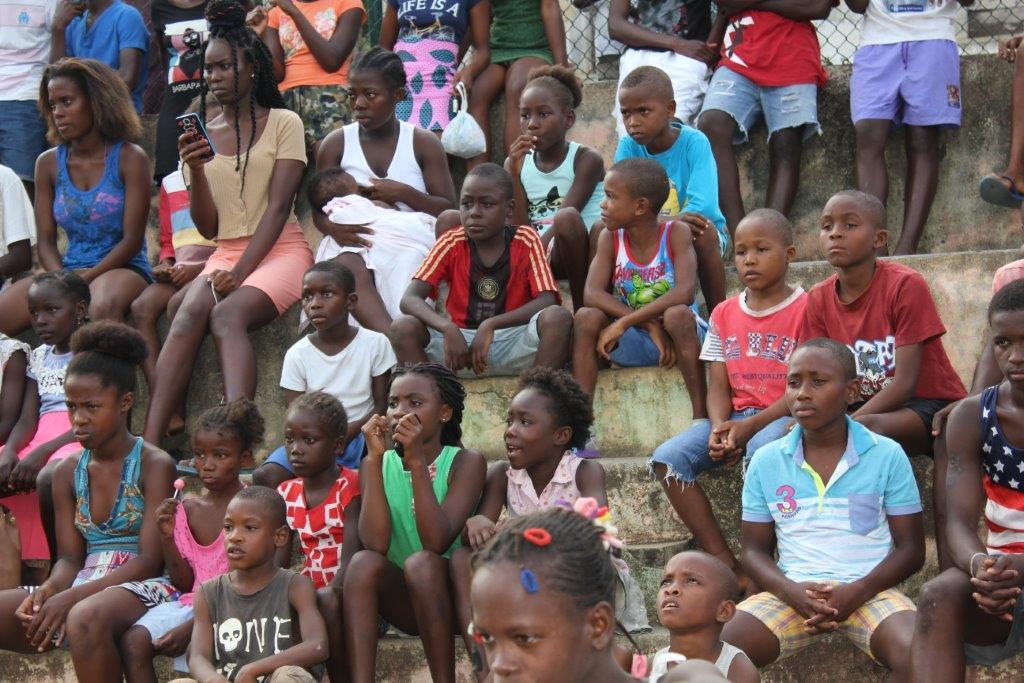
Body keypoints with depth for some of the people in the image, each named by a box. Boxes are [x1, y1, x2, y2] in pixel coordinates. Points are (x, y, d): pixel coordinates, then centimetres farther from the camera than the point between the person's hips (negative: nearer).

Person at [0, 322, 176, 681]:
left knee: (85, 617, -39)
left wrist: (71, 597, -19)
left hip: (143, 588, -6)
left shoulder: (154, 465, -3)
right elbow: (70, 558, 12)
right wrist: (49, 591, -14)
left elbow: (149, 559, -10)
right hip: (83, 590, 6)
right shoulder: (67, 472, 14)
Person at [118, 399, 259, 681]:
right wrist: (167, 537, -3)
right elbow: (185, 583, 13)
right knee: (133, 641, -19)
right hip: (192, 602, 6)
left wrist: (191, 627, -18)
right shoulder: (188, 509, 10)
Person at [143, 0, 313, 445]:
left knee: (227, 315, -33)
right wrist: (196, 169, -8)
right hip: (226, 253, 3)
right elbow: (208, 228, 9)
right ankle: (150, 444, -41)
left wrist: (240, 274, -18)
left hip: (278, 252, -3)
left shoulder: (283, 124, 2)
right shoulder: (203, 136, 14)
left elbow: (278, 208, -7)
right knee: (188, 316, -28)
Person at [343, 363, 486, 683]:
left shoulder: (465, 462, -6)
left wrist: (417, 460, -23)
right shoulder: (377, 464, 3)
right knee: (363, 562, -26)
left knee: (420, 562, -32)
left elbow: (437, 542, -22)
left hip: (451, 598, -3)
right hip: (402, 600, 3)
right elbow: (374, 545, -15)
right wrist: (375, 458, -17)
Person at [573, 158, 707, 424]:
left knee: (678, 315, -34)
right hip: (629, 343, 3)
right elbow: (591, 294, -16)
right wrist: (649, 324, -27)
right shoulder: (610, 238, -3)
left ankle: (701, 417, -30)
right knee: (587, 317, -23)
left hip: (673, 333, -3)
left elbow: (684, 293, -26)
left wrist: (624, 322, -28)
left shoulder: (676, 233, -12)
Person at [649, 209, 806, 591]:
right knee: (667, 458, -18)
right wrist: (720, 427, -13)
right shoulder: (725, 315, 15)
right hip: (735, 417, 6)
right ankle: (725, 564, -19)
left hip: (784, 417, -6)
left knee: (760, 451, -39)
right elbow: (718, 387, 10)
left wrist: (749, 426, -20)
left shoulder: (804, 309, -3)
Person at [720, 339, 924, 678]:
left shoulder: (887, 455, 2)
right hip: (792, 592, 2)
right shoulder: (766, 461, 8)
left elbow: (910, 548, 3)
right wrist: (792, 592, -11)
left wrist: (856, 592, -14)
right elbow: (754, 549, 11)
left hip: (868, 590, -2)